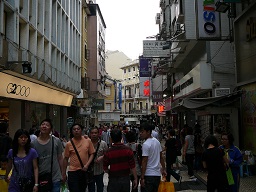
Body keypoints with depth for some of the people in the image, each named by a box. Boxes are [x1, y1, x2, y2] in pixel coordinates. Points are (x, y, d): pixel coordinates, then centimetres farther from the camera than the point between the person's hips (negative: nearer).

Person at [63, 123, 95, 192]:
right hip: (73, 171, -2)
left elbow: (92, 154, 3)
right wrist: (64, 173, 4)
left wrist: (87, 165, -12)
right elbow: (66, 159, 2)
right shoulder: (69, 144, -4)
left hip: (85, 171, 2)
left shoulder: (88, 141, -3)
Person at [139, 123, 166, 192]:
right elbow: (161, 157, 13)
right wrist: (163, 169, 22)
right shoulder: (157, 141, 6)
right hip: (157, 174, 8)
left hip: (148, 175, -8)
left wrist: (142, 177, -15)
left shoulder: (145, 144, -17)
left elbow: (144, 162, -18)